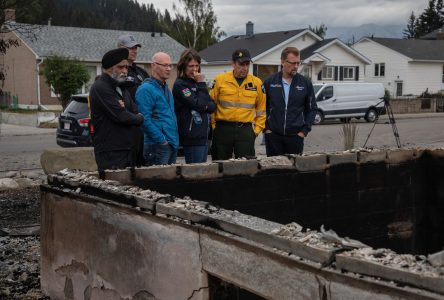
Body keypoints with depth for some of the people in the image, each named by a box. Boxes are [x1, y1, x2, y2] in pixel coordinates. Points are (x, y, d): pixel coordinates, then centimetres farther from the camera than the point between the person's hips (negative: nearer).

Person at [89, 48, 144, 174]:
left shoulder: (121, 88, 20)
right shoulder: (100, 87, -11)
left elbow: (135, 113, 14)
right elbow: (120, 116, -18)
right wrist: (140, 119, -1)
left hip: (128, 149, 9)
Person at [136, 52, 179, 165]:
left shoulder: (165, 88, 19)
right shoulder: (146, 89, -11)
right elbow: (145, 120, -19)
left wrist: (175, 141, 16)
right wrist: (162, 140, -16)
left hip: (172, 145, 9)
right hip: (157, 147, -9)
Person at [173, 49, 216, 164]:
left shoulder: (197, 82, 15)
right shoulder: (180, 85, -9)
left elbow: (213, 106, 11)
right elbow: (198, 105, -17)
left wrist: (205, 107, -10)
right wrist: (202, 84, -11)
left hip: (203, 135, 8)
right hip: (192, 137, -8)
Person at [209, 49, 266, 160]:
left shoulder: (257, 83, 6)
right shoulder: (220, 80, 1)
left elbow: (261, 110, 13)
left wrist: (256, 129, 6)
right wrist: (213, 126, 1)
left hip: (245, 130, 1)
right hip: (223, 130, -1)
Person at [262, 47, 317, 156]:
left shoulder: (305, 83, 3)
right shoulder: (270, 82, 2)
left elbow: (312, 109, 8)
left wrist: (305, 130, 0)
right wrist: (265, 128, 0)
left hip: (296, 136, 0)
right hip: (273, 135, 0)